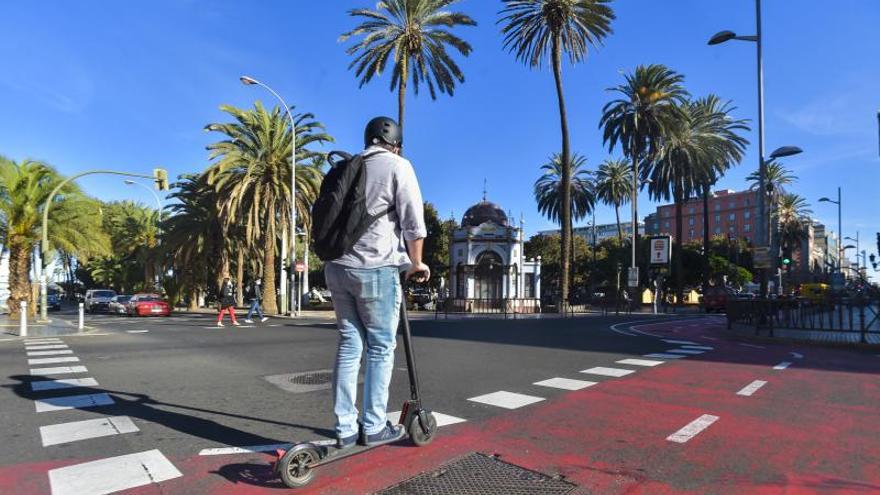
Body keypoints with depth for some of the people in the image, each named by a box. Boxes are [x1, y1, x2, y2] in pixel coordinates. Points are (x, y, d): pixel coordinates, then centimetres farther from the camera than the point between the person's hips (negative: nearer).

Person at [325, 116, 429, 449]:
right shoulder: (398, 165, -2)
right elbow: (413, 223, -8)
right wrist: (416, 263, 5)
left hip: (337, 266, 6)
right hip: (376, 269, -6)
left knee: (349, 344, 10)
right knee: (381, 347, 5)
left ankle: (345, 428, 14)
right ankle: (373, 427, 11)